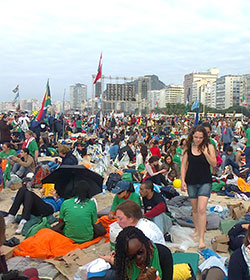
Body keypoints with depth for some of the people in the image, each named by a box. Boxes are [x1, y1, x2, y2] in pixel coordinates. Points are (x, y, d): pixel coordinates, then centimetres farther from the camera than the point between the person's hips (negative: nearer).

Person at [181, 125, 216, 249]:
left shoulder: (209, 147, -4)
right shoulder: (188, 147, 1)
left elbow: (214, 164, -8)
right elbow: (184, 165, 4)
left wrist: (205, 152, -20)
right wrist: (183, 181, -2)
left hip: (205, 182, -3)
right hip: (191, 182, 3)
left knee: (201, 209, -13)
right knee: (194, 209, 14)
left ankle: (201, 238, -8)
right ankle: (197, 230, 35)